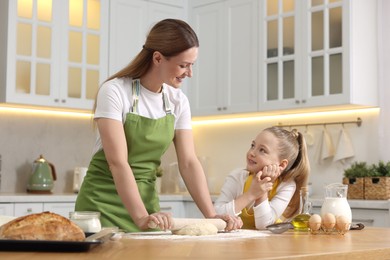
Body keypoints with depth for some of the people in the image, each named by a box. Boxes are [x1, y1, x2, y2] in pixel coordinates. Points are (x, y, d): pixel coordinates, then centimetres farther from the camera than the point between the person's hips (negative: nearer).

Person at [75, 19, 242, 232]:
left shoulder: (178, 102, -1)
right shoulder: (114, 91, -18)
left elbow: (188, 163, -5)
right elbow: (117, 162, -26)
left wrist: (211, 215, -17)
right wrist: (141, 217, -37)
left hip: (145, 198, 5)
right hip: (103, 201, -5)